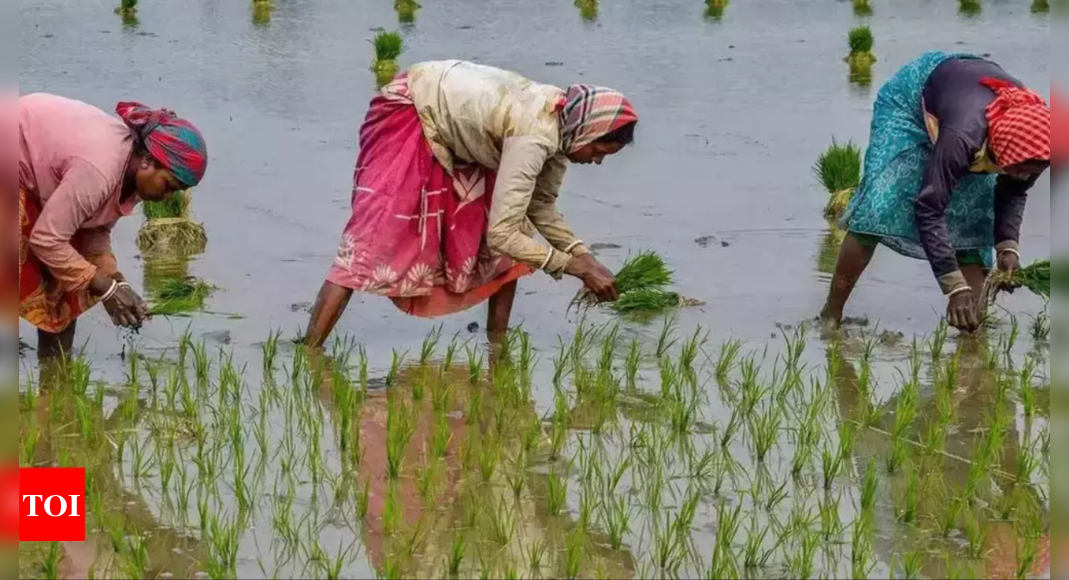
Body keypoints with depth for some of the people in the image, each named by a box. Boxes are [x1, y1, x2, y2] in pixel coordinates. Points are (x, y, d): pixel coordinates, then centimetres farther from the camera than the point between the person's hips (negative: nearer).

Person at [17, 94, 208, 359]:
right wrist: (106, 288, -25)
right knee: (31, 283, -14)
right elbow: (47, 240, -32)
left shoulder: (132, 164, -8)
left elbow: (96, 230, 2)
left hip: (38, 173, 9)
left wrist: (116, 280, -13)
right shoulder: (99, 169, -36)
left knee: (62, 283, 5)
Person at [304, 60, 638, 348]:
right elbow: (502, 233, -36)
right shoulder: (534, 137, -35)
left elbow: (541, 205, 3)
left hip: (453, 129, 9)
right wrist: (577, 267, -30)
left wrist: (583, 256, -11)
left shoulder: (562, 121, -9)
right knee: (371, 241, -18)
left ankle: (498, 342, 8)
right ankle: (308, 353, -20)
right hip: (407, 116, -9)